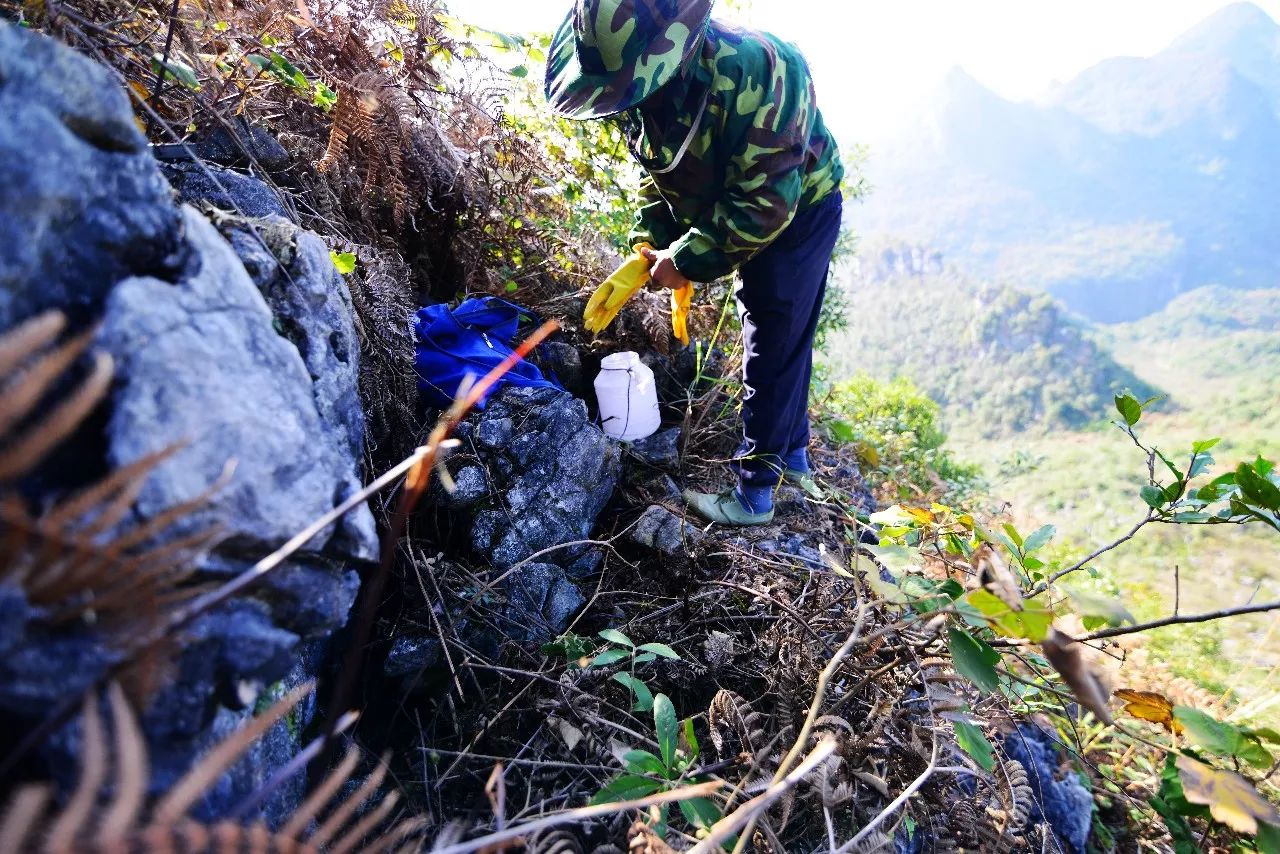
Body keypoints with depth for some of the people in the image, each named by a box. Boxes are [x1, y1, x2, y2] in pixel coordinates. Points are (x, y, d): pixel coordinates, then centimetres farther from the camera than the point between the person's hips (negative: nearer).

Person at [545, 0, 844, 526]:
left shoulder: (755, 68, -36)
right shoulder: (636, 91, -11)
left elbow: (766, 201, -35)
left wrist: (687, 261, -29)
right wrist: (646, 252, -7)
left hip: (799, 212, -7)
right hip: (739, 218, 8)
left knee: (773, 350, -6)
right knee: (781, 344, 18)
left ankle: (755, 495, 6)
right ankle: (793, 454, 37)